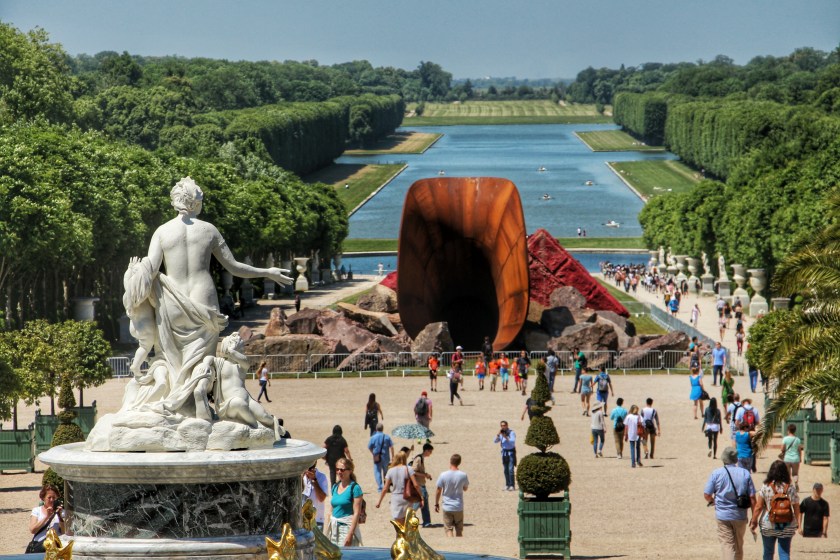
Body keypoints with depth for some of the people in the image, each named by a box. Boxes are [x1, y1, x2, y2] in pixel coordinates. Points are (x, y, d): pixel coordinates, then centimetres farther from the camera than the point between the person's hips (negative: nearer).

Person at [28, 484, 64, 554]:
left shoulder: (61, 511, 16)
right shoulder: (36, 510, 16)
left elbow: (64, 532, 5)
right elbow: (32, 530, 1)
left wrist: (60, 516, -7)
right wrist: (47, 517, -6)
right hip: (38, 544, -1)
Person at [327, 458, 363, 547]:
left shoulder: (354, 488, -8)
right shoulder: (335, 486, 12)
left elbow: (356, 513, -13)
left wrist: (350, 534, -18)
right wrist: (328, 531, 13)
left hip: (347, 526, -6)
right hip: (334, 528, 6)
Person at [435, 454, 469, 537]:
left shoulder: (443, 475, -11)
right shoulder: (463, 475, -8)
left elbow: (438, 491, -3)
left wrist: (436, 504, 10)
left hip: (447, 508, -2)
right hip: (459, 507, 2)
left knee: (448, 529, 1)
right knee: (459, 530, 14)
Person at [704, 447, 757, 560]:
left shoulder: (716, 473, -7)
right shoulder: (745, 473, -2)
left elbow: (707, 495, -6)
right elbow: (752, 497, -3)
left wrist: (712, 502, 17)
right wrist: (754, 517, 5)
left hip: (723, 516, -2)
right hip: (740, 516, 2)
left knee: (727, 544, -3)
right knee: (739, 545, 18)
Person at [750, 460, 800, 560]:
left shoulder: (765, 487, -9)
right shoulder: (790, 488, -6)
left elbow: (758, 507, -8)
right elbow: (796, 508, -1)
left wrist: (754, 521, 3)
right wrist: (796, 522, 15)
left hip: (768, 526, 0)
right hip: (787, 527, 0)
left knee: (768, 552, 18)